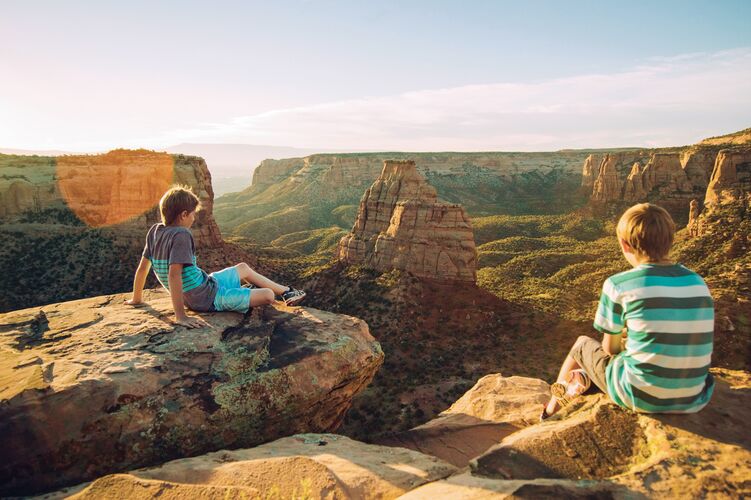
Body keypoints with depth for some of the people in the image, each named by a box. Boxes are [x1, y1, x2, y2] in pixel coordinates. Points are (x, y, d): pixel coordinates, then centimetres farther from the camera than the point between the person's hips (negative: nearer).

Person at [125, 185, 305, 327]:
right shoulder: (181, 235, -27)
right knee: (268, 295, -10)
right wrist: (180, 316, -36)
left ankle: (286, 291, 32)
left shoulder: (155, 231, -2)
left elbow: (143, 267, 5)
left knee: (244, 268, 25)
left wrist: (137, 299, 17)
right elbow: (174, 274, -36)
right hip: (208, 299, -10)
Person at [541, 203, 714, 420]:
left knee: (583, 345, 23)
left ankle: (552, 408, 42)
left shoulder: (619, 284, -13)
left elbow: (611, 348, -3)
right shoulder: (698, 283, 2)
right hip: (693, 401, 5)